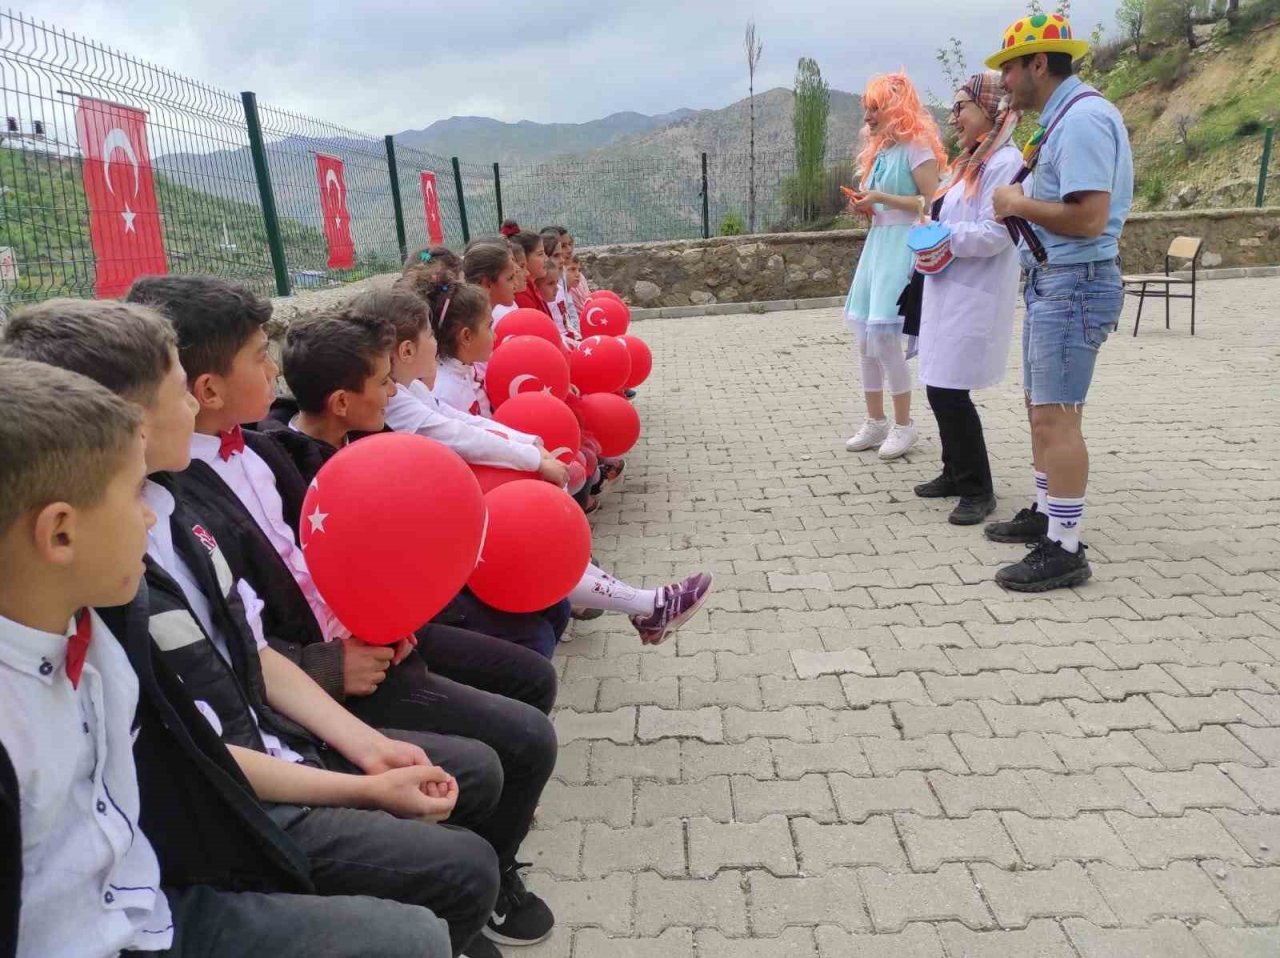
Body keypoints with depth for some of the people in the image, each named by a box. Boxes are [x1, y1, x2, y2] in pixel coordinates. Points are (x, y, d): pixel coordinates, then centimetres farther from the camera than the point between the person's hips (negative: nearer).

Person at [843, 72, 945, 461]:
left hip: (904, 246, -9)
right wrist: (867, 206, 7)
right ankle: (876, 422, 16)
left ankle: (904, 425, -1)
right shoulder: (880, 149, 19)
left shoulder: (916, 146, -7)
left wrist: (882, 198, -16)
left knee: (884, 335, -13)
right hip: (877, 243, 9)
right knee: (866, 337, 6)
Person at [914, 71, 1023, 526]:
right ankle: (956, 473, 25)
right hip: (949, 293, 9)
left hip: (972, 299, -9)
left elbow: (995, 235, -20)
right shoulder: (970, 160, 18)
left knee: (949, 392, -7)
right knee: (940, 389, 11)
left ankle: (978, 490, 5)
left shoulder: (1005, 162, -12)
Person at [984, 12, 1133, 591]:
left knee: (1056, 415, -9)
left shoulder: (1083, 117, -17)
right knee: (1041, 407, 17)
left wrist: (1019, 204, -13)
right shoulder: (1062, 117, 15)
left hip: (1074, 286, -11)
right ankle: (1046, 512, 30)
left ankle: (1065, 550, -2)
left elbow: (1089, 218, -24)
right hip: (1051, 282, 11)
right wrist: (1023, 202, 5)